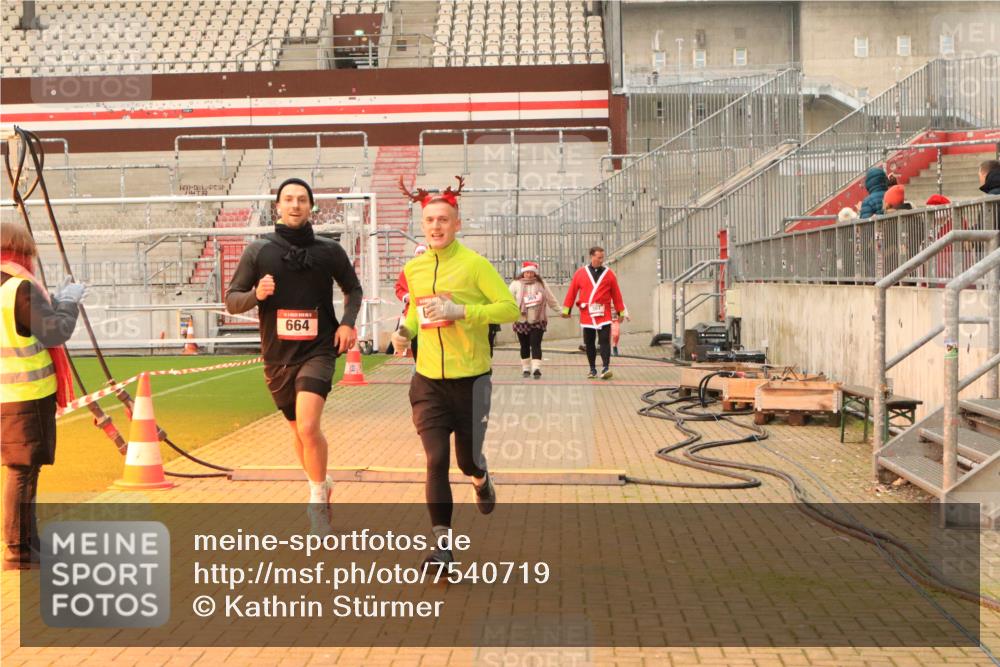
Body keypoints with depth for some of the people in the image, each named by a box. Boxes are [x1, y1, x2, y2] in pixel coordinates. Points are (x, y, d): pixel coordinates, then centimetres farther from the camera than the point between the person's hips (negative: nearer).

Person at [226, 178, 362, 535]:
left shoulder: (330, 250, 0)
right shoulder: (258, 250, -1)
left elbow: (353, 288, 15)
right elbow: (231, 300, 2)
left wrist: (348, 322, -2)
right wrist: (256, 295, -19)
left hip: (318, 350, -2)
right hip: (278, 356, 3)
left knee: (308, 427, -21)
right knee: (298, 429, 17)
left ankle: (318, 498, -1)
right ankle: (321, 485, 42)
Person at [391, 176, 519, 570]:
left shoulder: (474, 264, -10)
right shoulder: (413, 269, 5)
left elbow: (510, 309, -13)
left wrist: (460, 310, -23)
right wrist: (406, 329, 3)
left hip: (471, 379, -3)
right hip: (428, 380, 3)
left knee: (468, 460, 9)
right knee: (436, 460, -6)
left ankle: (481, 479, 48)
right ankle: (442, 544, 4)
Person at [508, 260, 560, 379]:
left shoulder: (541, 284, 7)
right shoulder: (516, 284, 1)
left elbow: (551, 299, 14)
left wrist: (560, 311, 13)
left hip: (538, 321, 0)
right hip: (521, 321, 0)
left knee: (536, 345, -10)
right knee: (525, 346, 8)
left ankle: (536, 368, -16)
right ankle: (526, 368, 19)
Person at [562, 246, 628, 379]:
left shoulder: (609, 274, 4)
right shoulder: (580, 273, 4)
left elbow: (616, 294, 6)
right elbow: (572, 292, 7)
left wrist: (621, 312, 7)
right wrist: (566, 309, 6)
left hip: (603, 314, -1)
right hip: (586, 314, 1)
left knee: (604, 341, -9)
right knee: (589, 343, 8)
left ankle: (606, 368, -12)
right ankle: (592, 369, 18)